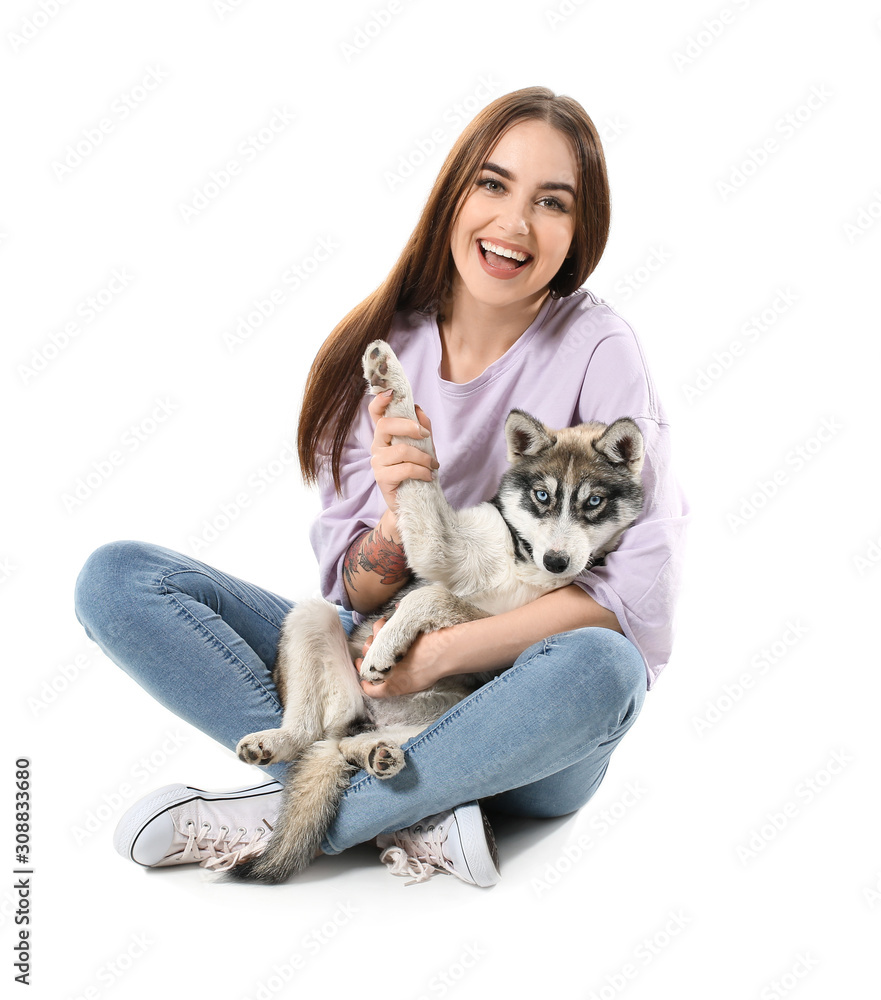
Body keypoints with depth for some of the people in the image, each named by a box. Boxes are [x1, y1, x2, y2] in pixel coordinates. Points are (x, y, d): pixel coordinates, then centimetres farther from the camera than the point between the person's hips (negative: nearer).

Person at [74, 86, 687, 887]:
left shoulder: (598, 351, -11)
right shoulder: (383, 348, -2)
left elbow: (640, 596, -16)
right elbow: (355, 594, -2)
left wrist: (444, 651, -21)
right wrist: (399, 514, -24)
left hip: (520, 731, -2)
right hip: (380, 678, 3)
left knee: (600, 667, -38)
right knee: (115, 578, -11)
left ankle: (294, 813, -19)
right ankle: (412, 815, -22)